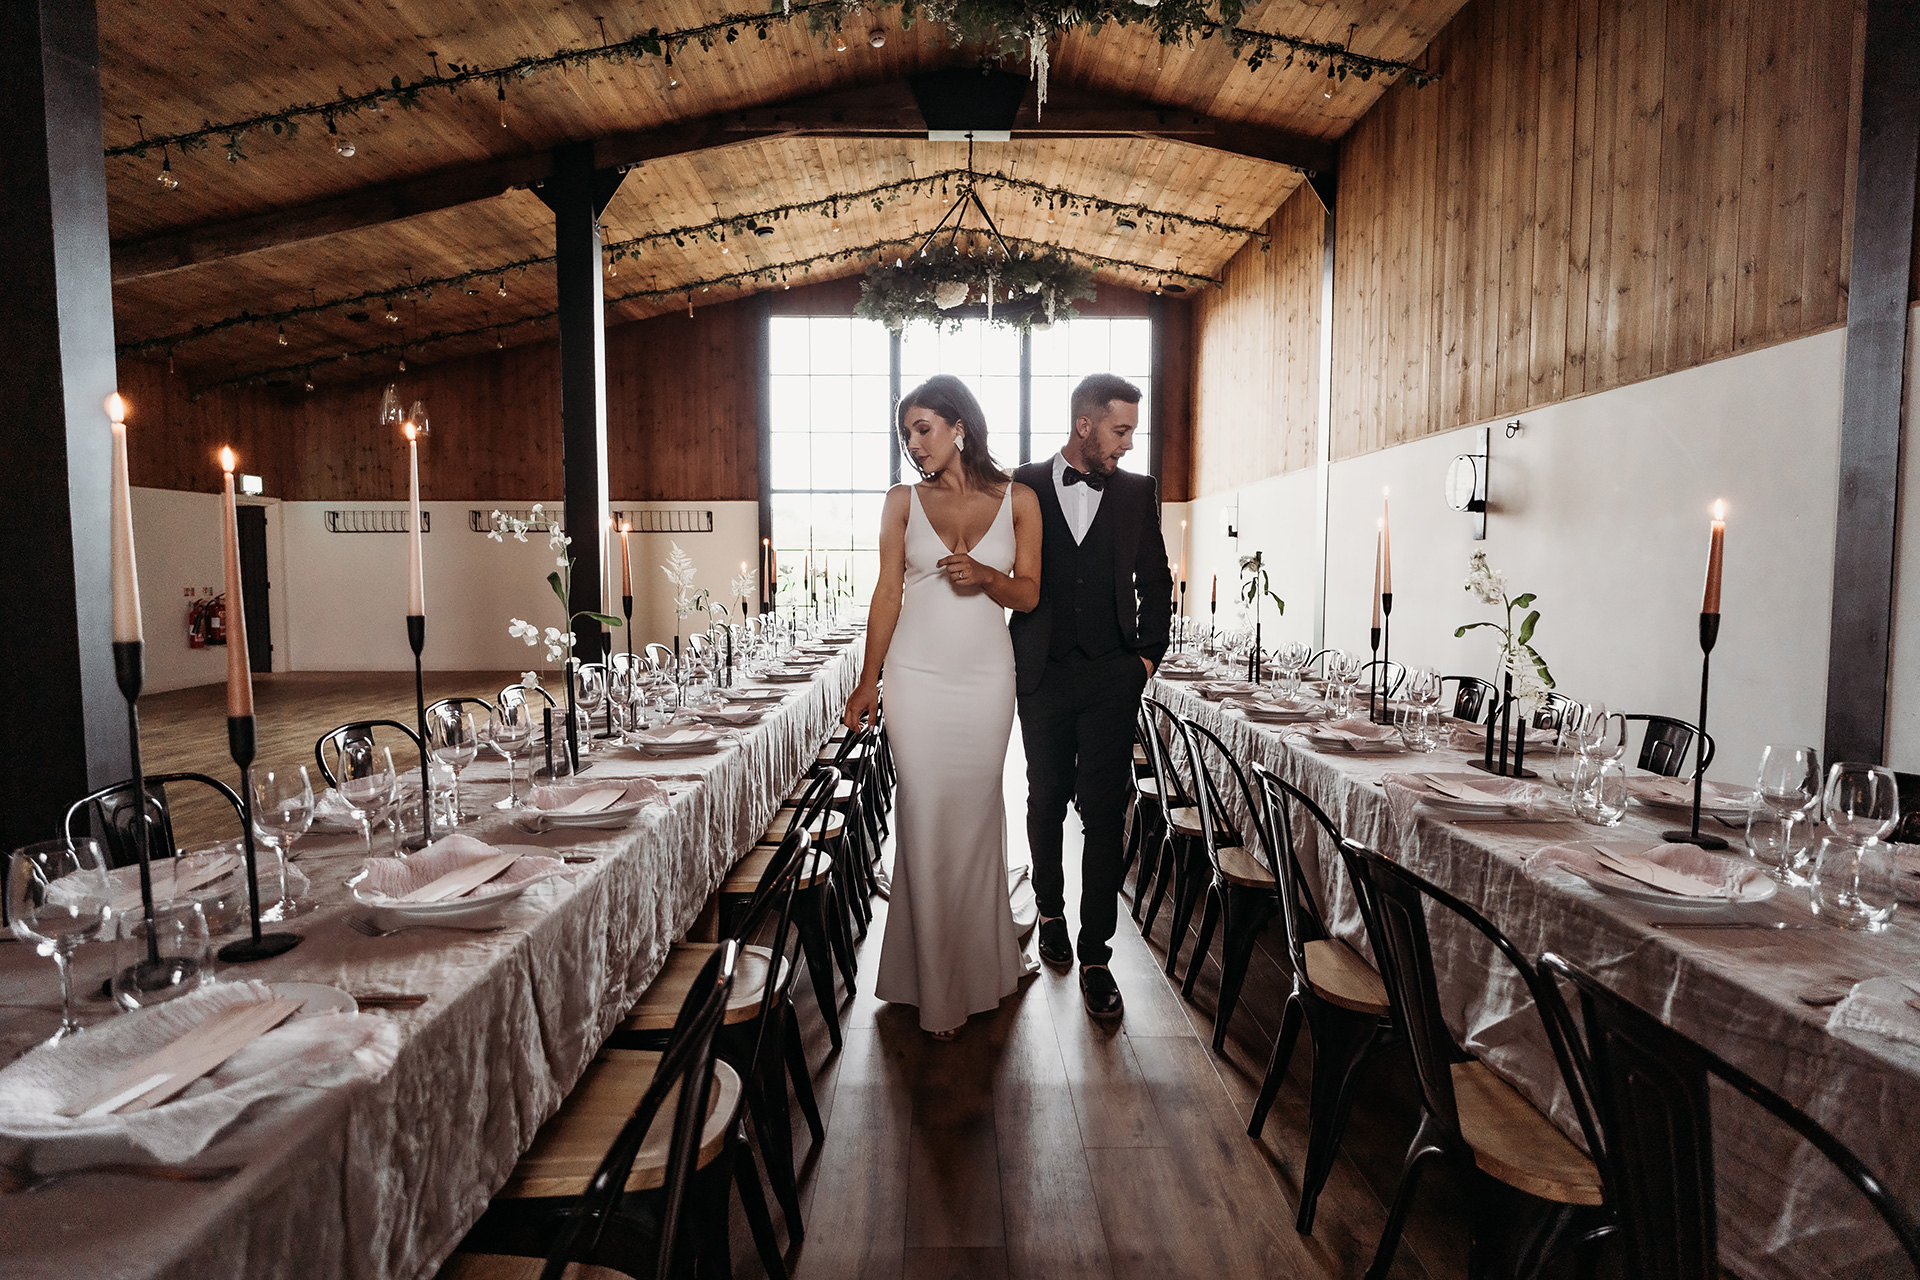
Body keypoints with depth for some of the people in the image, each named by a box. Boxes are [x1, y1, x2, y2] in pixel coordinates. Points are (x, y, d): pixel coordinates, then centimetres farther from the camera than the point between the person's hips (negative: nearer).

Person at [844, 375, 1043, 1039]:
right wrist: (868, 682, 3)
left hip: (986, 677, 0)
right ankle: (937, 988, 16)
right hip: (917, 676, 0)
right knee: (926, 818, 1)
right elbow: (888, 593, 4)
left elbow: (1028, 593, 4)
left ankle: (981, 961, 31)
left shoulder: (1018, 499, 3)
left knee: (976, 812, 9)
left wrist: (985, 575, -17)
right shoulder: (903, 500, 4)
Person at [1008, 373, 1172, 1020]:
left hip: (1112, 676, 0)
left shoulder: (1138, 492, 6)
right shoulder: (1024, 486, 1)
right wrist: (1012, 654, 1)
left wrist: (1149, 654, 4)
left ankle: (1095, 954, 9)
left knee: (1104, 813, -1)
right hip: (1042, 675, 0)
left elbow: (1155, 580, 12)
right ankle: (1050, 911, 36)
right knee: (1047, 801, 14)